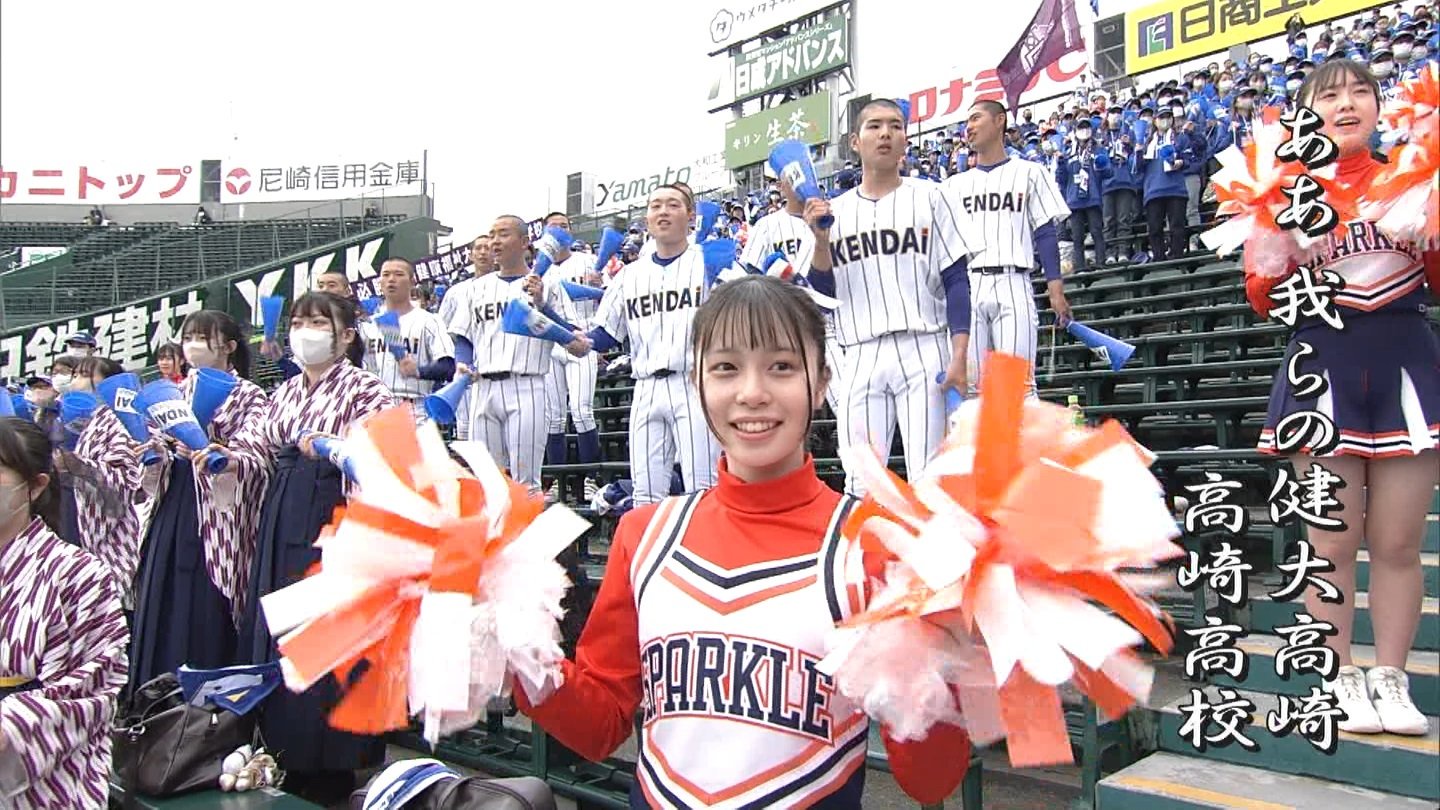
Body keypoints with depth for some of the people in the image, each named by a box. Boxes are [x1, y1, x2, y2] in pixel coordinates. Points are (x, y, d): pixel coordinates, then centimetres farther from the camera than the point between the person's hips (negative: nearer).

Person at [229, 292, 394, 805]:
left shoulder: (363, 388, -4)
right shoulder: (286, 392, 17)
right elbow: (259, 447, 11)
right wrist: (224, 456, -7)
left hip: (336, 517, -7)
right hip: (284, 520, 7)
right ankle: (285, 758, 23)